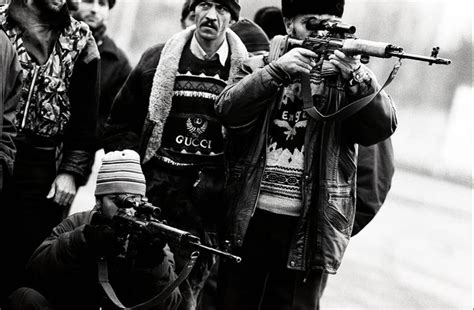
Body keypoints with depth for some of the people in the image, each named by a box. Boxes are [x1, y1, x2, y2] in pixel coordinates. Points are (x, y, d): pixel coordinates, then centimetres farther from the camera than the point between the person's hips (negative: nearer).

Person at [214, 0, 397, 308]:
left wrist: (357, 77, -25)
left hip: (309, 228, -1)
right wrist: (278, 70, -21)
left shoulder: (347, 79, 6)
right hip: (249, 221, 1)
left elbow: (383, 126, -8)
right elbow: (228, 110, -8)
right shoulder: (259, 68, 8)